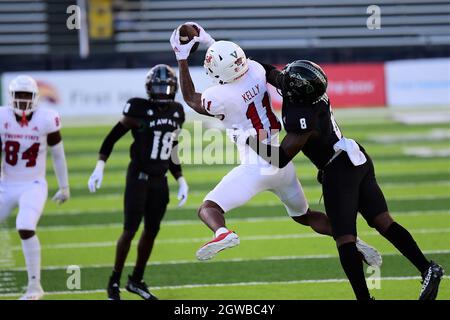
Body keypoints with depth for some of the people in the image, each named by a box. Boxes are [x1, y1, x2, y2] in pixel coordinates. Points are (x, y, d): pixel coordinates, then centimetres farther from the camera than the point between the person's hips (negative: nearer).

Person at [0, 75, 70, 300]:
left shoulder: (46, 120, -10)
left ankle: (34, 285, -12)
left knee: (25, 229, -23)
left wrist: (64, 187, 8)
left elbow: (58, 155, 2)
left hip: (34, 186, -4)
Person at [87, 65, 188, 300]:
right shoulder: (140, 110, -12)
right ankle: (114, 281, 5)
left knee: (152, 230, 9)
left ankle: (136, 281, 22)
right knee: (130, 230, -6)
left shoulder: (176, 112, 6)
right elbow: (113, 136, -8)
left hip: (160, 180, 6)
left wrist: (181, 181, 12)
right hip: (138, 177, -6)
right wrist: (100, 166, -16)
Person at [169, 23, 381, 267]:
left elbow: (190, 98, 7)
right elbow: (236, 65, 24)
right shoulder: (256, 71, -3)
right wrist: (209, 42, 27)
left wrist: (182, 59, 10)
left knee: (208, 208, -4)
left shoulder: (220, 98, -17)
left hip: (256, 168, -6)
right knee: (304, 215, 25)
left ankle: (222, 233, -36)